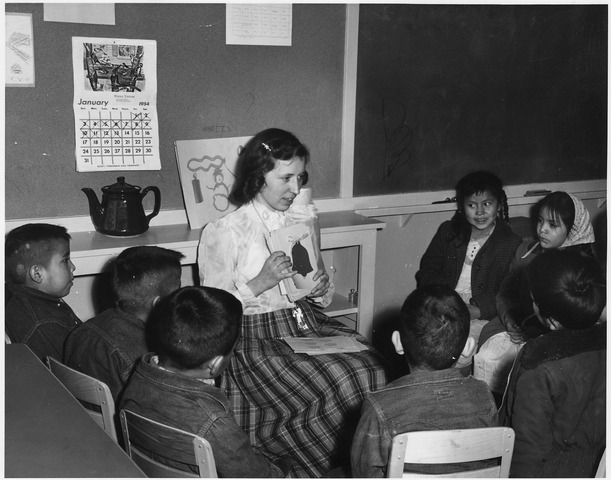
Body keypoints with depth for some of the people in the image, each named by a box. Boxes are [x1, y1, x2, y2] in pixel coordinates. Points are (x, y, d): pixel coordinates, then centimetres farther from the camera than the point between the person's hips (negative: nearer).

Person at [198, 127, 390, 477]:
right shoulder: (225, 231, -8)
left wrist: (322, 288, -3)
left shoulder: (305, 216, 11)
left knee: (373, 368, -19)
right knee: (337, 387, -26)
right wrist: (260, 283, -21)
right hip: (256, 335, -6)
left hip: (307, 322, 6)